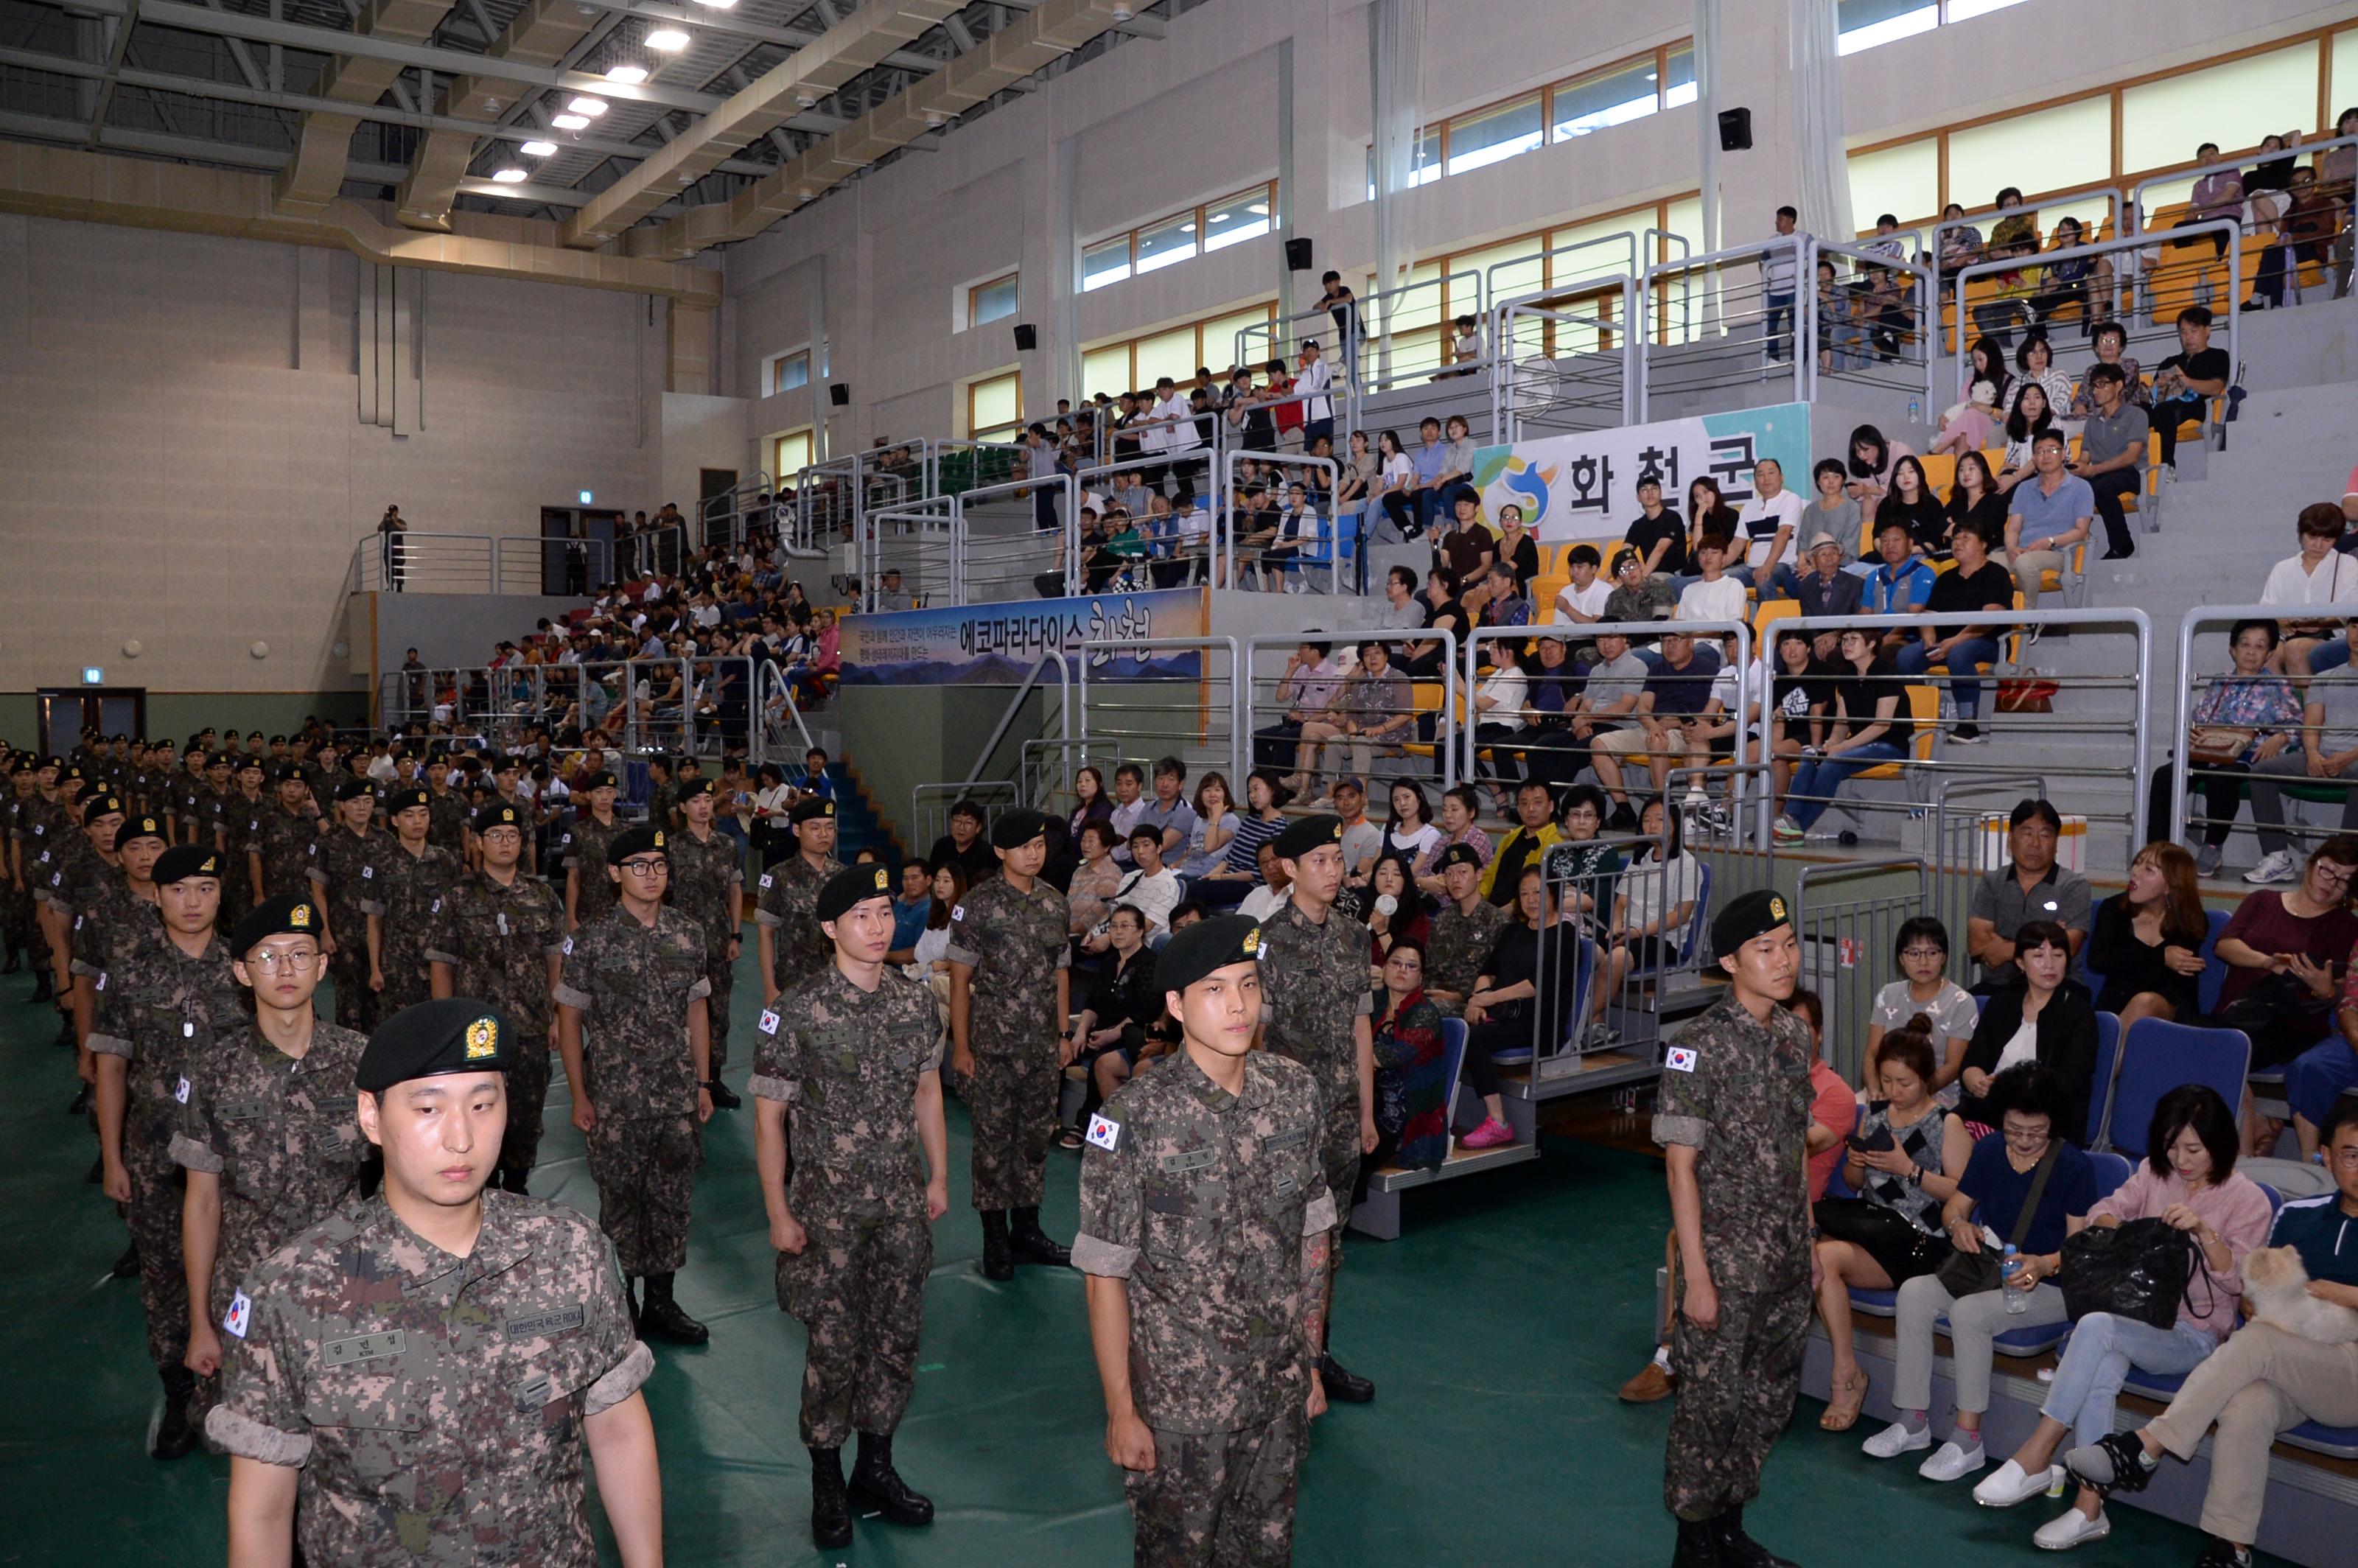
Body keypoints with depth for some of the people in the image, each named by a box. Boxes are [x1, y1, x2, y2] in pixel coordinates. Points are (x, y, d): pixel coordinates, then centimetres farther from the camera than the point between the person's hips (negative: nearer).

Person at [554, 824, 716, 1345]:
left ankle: (661, 1303, 24)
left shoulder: (689, 935, 3)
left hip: (677, 1097, 3)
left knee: (672, 1199, 10)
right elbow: (569, 1017, -3)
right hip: (616, 1101, -3)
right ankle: (620, 1304, 23)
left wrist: (703, 1082, 9)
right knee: (621, 1200, 7)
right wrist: (580, 1096, -5)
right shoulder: (593, 942, -8)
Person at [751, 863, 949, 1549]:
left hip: (902, 1204, 4)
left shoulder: (915, 1000, 2)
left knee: (897, 1337, 12)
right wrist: (778, 1214, -10)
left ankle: (876, 1470, 30)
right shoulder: (797, 1011, -12)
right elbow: (768, 1114, -9)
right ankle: (827, 1482, 22)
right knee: (835, 1345, 2)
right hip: (829, 1205, -4)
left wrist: (939, 1176, 11)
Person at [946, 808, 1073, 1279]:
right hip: (993, 1046, -5)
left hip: (1043, 1047, 5)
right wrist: (961, 1046, -9)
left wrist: (1064, 1035, 11)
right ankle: (995, 1240, 14)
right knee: (993, 1139, 2)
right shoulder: (977, 906, -8)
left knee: (1037, 1136, 12)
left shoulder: (1055, 904, 7)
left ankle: (1027, 1231, 25)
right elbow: (960, 979, -7)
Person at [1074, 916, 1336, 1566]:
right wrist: (1121, 1410, -11)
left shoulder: (1296, 1090, -4)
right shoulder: (1132, 1118, -18)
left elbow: (1314, 1236, 5)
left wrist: (1312, 1360, 8)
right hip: (1179, 1404, -4)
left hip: (1281, 1392, 4)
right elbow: (1106, 1277, -13)